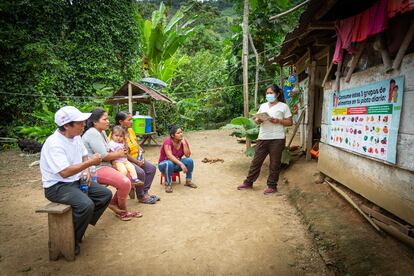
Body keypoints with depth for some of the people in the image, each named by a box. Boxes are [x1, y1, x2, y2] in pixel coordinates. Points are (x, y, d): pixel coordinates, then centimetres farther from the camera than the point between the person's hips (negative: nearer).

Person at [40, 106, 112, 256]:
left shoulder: (76, 137, 1)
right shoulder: (54, 143, -25)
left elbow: (84, 155, 17)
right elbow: (65, 172, -32)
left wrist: (86, 171, -2)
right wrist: (90, 162, -25)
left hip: (76, 181, 9)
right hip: (57, 186, -9)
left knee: (105, 194, 1)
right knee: (86, 204, -30)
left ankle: (82, 225, 12)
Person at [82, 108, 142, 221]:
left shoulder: (102, 132, 16)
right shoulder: (93, 133, -17)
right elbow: (104, 156, -21)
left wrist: (119, 152, -2)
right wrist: (119, 154, -6)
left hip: (105, 166, 11)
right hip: (96, 169, -11)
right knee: (125, 182, -23)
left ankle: (113, 203, 18)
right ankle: (123, 211, 3)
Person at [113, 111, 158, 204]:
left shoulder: (131, 130, 8)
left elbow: (138, 146, 12)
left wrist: (142, 157, -4)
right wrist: (137, 162, -18)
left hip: (137, 159, 9)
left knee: (152, 168, -3)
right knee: (140, 172, -27)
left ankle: (145, 192, 5)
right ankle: (141, 197, -6)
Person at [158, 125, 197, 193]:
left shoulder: (183, 141, -8)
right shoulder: (168, 141, -23)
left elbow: (187, 155, -17)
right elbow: (169, 156, -35)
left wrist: (184, 143, -24)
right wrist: (181, 164, -42)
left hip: (177, 164, 5)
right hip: (164, 164, -5)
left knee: (189, 160, -21)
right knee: (169, 163, -39)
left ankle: (188, 181, -5)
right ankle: (168, 184, -20)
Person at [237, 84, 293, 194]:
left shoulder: (283, 106, 0)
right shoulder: (263, 106, 13)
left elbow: (289, 122, -1)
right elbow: (256, 119, 15)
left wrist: (278, 121, -16)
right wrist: (258, 120, -8)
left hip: (277, 139, -4)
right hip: (262, 138, 4)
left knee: (274, 163, 5)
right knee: (256, 161, 9)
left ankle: (272, 186, 17)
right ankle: (248, 182, 19)